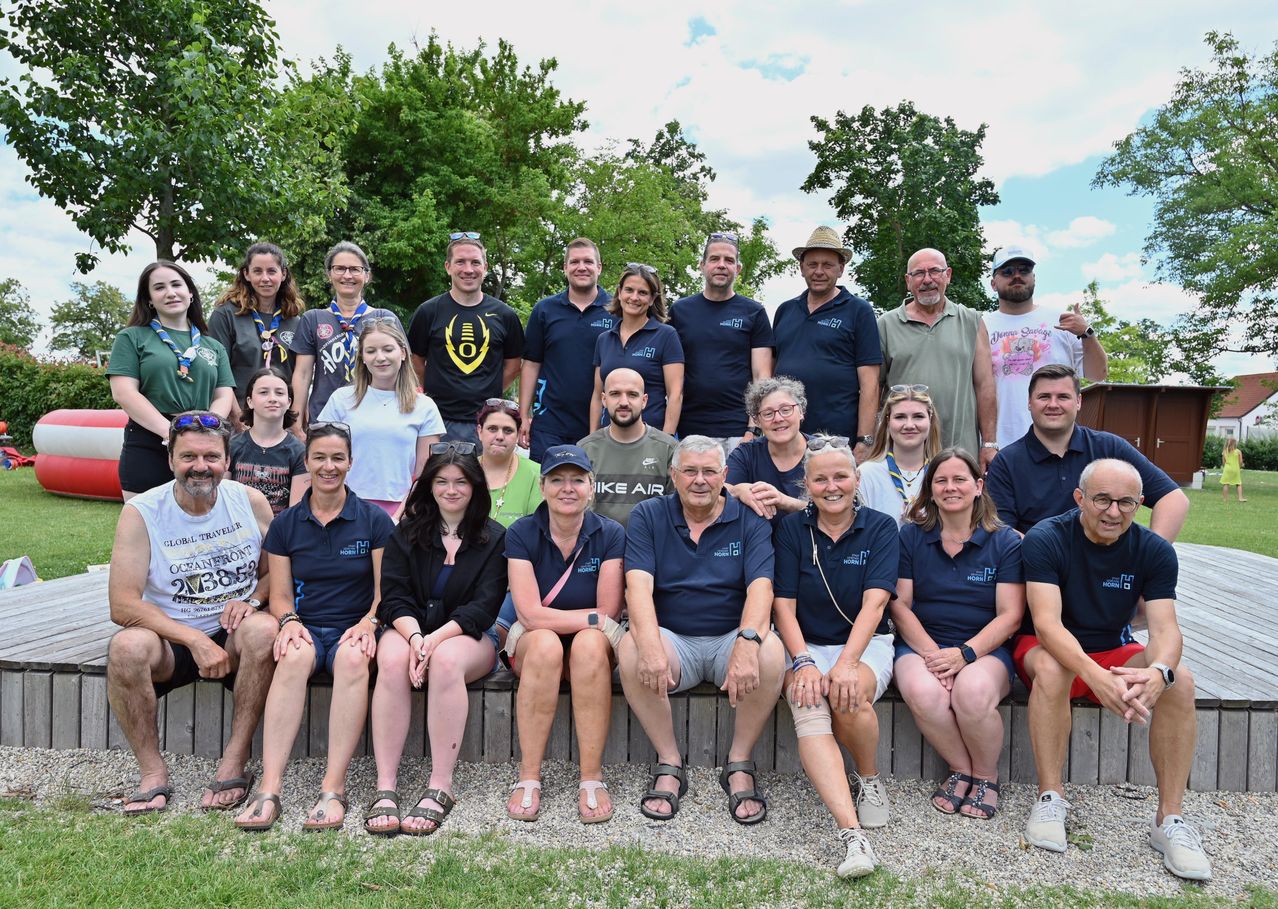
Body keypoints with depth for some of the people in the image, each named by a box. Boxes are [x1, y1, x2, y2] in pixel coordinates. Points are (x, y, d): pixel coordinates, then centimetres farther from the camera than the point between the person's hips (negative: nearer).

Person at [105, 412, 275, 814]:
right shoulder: (141, 512, -8)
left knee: (262, 628, -31)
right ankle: (153, 772, -13)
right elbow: (122, 605, -14)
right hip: (169, 642, 0)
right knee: (127, 646, -31)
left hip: (234, 638, 1)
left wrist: (252, 600, -14)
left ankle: (234, 763, -20)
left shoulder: (251, 502, -2)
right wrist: (194, 640, -23)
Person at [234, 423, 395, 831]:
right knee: (294, 656, -34)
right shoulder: (285, 524, 11)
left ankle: (334, 789, -36)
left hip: (355, 630, -1)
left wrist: (368, 622, -16)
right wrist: (289, 620, -12)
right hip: (306, 627, 2)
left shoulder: (374, 520, 5)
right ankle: (269, 789, -38)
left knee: (352, 659, -36)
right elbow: (280, 595, 10)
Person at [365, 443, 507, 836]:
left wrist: (438, 637, -21)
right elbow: (394, 599, 2)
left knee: (446, 660, -36)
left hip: (469, 635, -2)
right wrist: (414, 636, -19)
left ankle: (441, 787, -31)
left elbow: (484, 606, -5)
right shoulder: (406, 534, 13)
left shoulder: (495, 538, 6)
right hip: (409, 629, 2)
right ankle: (385, 787, -30)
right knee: (393, 661, -33)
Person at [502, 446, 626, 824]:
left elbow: (609, 616, -10)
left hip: (594, 644, 1)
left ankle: (592, 779, -26)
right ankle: (528, 778, -24)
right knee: (545, 643, -35)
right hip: (532, 644, 0)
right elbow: (530, 615, -17)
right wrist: (591, 618, -19)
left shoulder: (610, 535, -7)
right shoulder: (521, 534, -8)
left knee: (590, 643, -34)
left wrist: (556, 618, -11)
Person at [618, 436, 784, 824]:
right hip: (672, 639, 0)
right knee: (630, 649, -31)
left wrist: (747, 643, -35)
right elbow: (639, 586, -13)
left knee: (770, 651, -32)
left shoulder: (749, 520, 1)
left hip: (731, 638, 0)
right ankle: (669, 764, -11)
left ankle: (739, 764, -9)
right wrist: (650, 645, -33)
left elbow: (760, 587, -14)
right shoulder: (648, 516, 1)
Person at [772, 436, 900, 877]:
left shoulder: (880, 527, -1)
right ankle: (852, 834, -38)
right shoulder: (792, 529, 3)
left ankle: (870, 779, -2)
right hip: (806, 645, 1)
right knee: (808, 711, -30)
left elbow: (874, 604, -12)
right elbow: (784, 606, -3)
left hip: (866, 644, -1)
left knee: (848, 696, -32)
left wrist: (846, 663, -27)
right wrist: (804, 663, -19)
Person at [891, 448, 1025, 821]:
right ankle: (962, 770, -3)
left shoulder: (1005, 542, 4)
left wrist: (964, 653, -17)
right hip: (920, 644, 1)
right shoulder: (910, 537, 7)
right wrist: (931, 652, -15)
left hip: (985, 648, 0)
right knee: (922, 692, -33)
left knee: (973, 692, -35)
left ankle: (986, 776, -3)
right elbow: (900, 605, 2)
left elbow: (1010, 616, -2)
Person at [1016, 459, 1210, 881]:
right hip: (1053, 649, -3)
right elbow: (1047, 623, -29)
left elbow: (1165, 628, -18)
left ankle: (1170, 819, -15)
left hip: (1114, 652, 4)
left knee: (1180, 679, -25)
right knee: (1051, 666, -37)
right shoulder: (1045, 539, -19)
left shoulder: (1154, 551, -8)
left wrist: (1158, 672, -42)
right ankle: (1049, 799, -23)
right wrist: (1095, 677, -47)